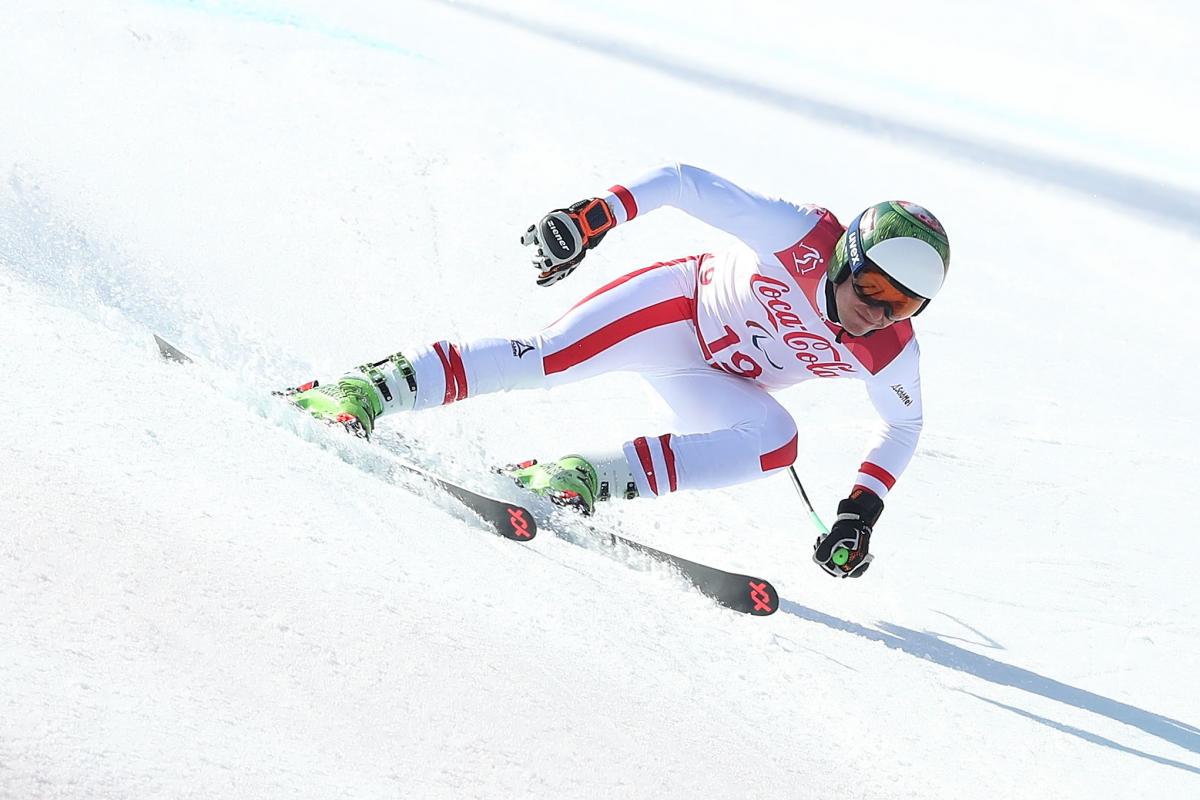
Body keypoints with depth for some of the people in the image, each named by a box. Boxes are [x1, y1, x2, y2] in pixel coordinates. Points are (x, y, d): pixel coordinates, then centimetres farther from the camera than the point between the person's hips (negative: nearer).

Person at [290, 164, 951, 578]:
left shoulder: (888, 355, -18)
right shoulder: (803, 237, -30)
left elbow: (903, 424, 4)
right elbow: (686, 182, -26)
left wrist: (862, 507, -9)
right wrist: (597, 213, -39)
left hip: (711, 381, 4)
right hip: (680, 301, -4)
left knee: (776, 442, -26)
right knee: (544, 357, -27)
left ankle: (586, 478, -24)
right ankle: (376, 386, -19)